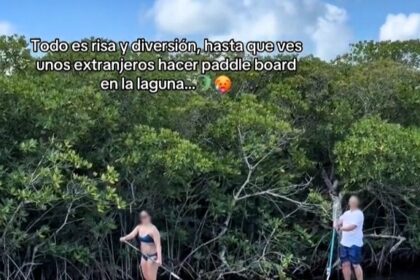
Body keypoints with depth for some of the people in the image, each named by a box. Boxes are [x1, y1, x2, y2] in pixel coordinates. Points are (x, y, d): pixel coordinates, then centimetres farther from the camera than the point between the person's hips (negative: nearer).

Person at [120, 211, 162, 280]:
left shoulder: (153, 229, -18)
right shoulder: (139, 227, 5)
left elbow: (158, 245, -23)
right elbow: (131, 235, -9)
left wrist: (159, 258, -34)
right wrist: (124, 238, -32)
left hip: (152, 256, -8)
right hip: (144, 256, 8)